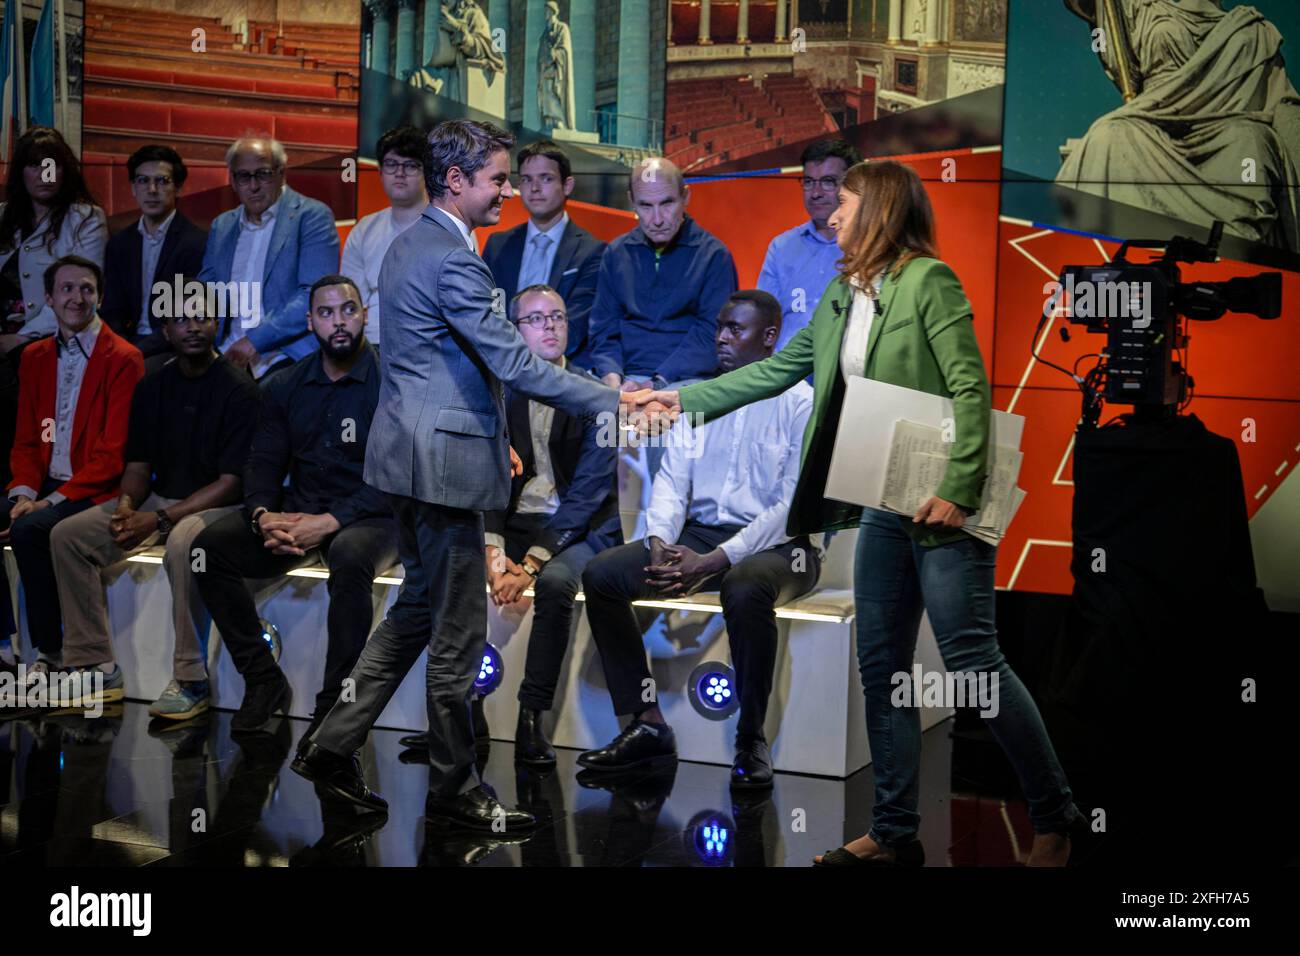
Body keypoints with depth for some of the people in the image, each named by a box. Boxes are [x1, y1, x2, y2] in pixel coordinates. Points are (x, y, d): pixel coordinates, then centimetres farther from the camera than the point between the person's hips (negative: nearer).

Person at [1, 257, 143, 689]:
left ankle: (50, 653, -16)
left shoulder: (123, 360, -8)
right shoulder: (35, 357, 13)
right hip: (44, 488, 7)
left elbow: (113, 453, -13)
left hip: (95, 492, -6)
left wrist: (52, 500, -19)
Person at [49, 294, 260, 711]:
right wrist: (126, 505, -12)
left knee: (182, 544, -39)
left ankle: (190, 680, -27)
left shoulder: (238, 390, -12)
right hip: (159, 500, 7)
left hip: (217, 506, -7)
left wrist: (161, 519, -22)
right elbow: (138, 464, 12)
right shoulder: (152, 387, 8)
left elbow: (231, 483, -15)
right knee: (66, 535, -8)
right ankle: (97, 669, -5)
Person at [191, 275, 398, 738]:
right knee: (211, 547, -16)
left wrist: (330, 522, -24)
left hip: (370, 517, -5)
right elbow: (263, 463, 8)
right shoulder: (285, 386, 9)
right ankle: (262, 679, -6)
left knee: (349, 559, -39)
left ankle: (334, 704, -28)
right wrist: (262, 515, -15)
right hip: (298, 513, 5)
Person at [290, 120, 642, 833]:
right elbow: (513, 364, -22)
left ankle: (332, 746, 21)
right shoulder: (453, 260, -18)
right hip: (443, 460, -10)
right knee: (457, 633, 1)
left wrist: (490, 431, 23)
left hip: (410, 448, 10)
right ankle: (454, 791, 13)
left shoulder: (407, 246, 13)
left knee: (420, 607, 20)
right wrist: (611, 402, -19)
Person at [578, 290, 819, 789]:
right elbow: (672, 479, 9)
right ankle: (646, 723, -8)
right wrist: (659, 544, -13)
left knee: (744, 589, -39)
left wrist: (716, 561, -22)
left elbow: (795, 505, -14)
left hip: (776, 544, -6)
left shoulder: (800, 403, -6)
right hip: (697, 536, 6)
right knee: (601, 575, -12)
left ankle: (752, 739, -21)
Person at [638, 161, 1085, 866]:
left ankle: (1054, 819, 5)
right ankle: (895, 834, 16)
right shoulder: (841, 294, 15)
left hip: (942, 506, -8)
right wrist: (686, 401, 24)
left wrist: (957, 489, -21)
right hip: (884, 508, 8)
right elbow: (778, 369, 24)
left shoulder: (928, 280, -9)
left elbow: (970, 389, -15)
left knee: (972, 660, -7)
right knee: (881, 668, 8)